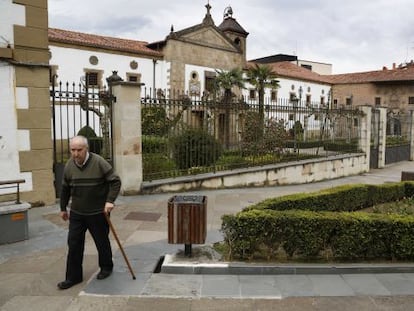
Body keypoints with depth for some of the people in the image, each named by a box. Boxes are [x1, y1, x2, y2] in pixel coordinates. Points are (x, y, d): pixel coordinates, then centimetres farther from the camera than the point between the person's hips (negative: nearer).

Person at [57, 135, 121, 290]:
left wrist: (110, 200, -24)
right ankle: (73, 276, 18)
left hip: (98, 212, -4)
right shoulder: (69, 165, -1)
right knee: (74, 244, 5)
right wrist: (63, 208, 17)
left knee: (102, 242, 11)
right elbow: (65, 189, 12)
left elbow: (115, 181, -14)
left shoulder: (99, 162, -17)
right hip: (76, 213, 4)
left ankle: (106, 267, 33)